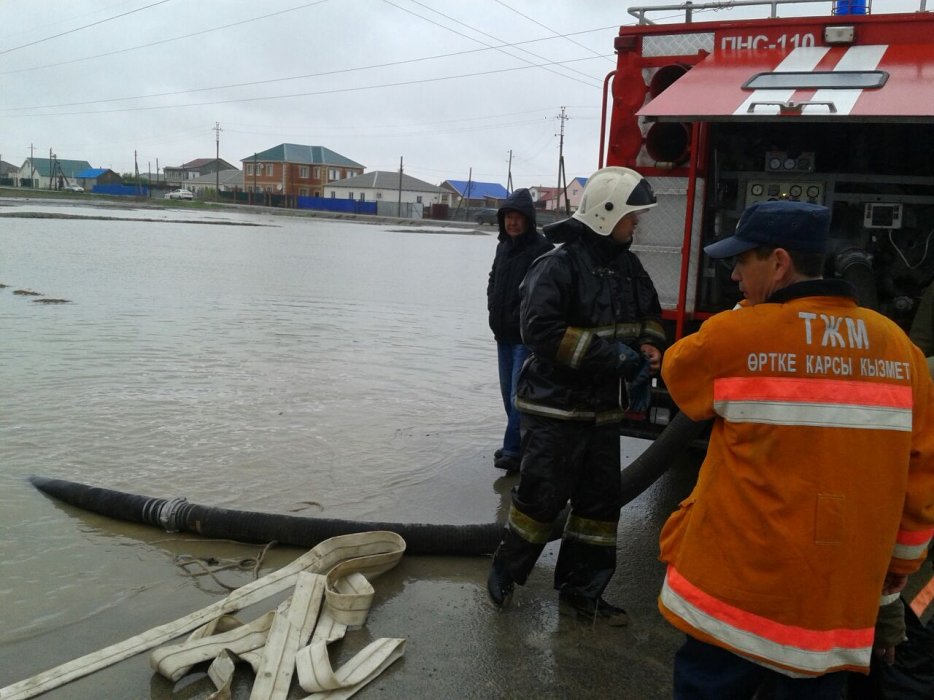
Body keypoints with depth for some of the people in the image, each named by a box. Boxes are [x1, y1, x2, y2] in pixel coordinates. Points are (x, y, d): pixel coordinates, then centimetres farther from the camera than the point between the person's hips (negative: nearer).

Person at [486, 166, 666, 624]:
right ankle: (505, 572, 24)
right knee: (543, 496, 0)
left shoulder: (629, 266, 8)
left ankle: (581, 590, 26)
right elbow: (541, 330, -26)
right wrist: (612, 355, -25)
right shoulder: (558, 265, -16)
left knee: (600, 502, 12)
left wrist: (649, 345, -2)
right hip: (556, 408, -7)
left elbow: (650, 315, 22)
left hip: (603, 408, 8)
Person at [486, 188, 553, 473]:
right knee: (508, 392, 14)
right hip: (504, 333, 8)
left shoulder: (541, 249, -13)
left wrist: (521, 317, -16)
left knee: (519, 394, -9)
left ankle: (513, 450, -4)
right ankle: (518, 444, 27)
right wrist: (494, 305, 8)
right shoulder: (503, 246, 11)